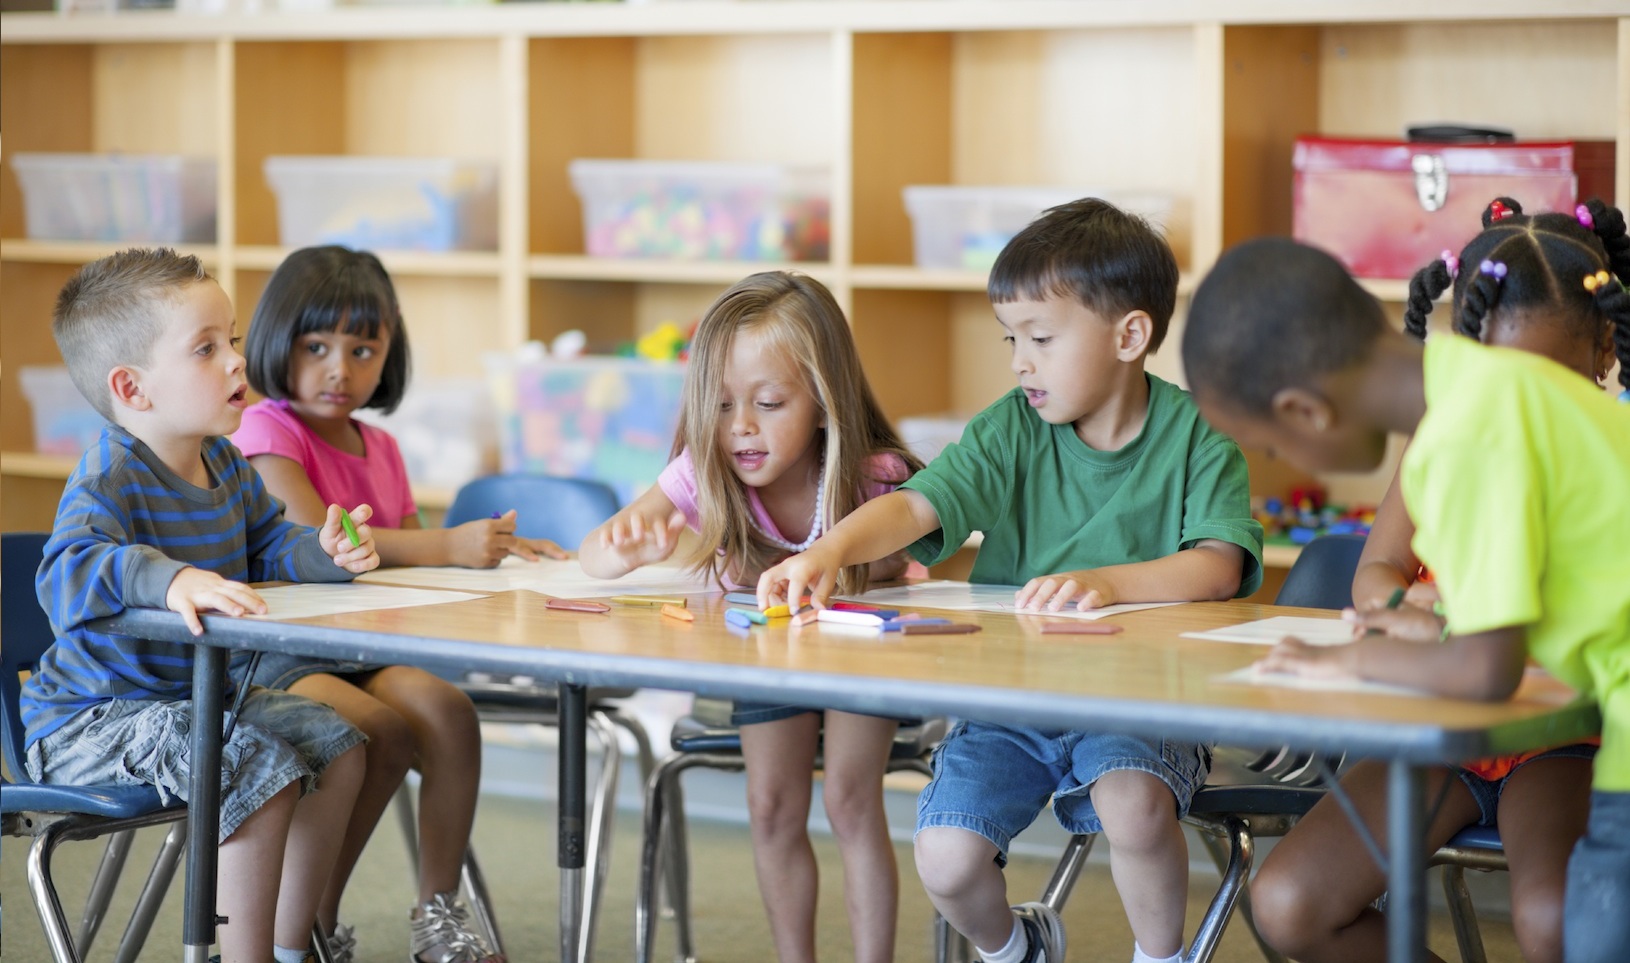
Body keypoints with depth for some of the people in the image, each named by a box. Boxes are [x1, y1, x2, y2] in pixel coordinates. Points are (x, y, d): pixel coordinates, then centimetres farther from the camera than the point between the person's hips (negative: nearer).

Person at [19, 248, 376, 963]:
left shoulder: (226, 465, 5)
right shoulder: (111, 479, -24)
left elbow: (267, 543, 17)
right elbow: (67, 572, -40)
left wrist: (327, 554, -6)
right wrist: (171, 580, -56)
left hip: (193, 692, 10)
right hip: (94, 716, -10)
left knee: (339, 748, 11)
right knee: (262, 772, -28)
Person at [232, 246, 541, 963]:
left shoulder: (380, 449, 19)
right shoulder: (269, 429, -4)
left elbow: (409, 561, 21)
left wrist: (492, 551, 2)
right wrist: (448, 547, -24)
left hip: (364, 652, 6)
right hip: (277, 651, -6)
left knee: (448, 710, -24)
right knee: (384, 731, -31)